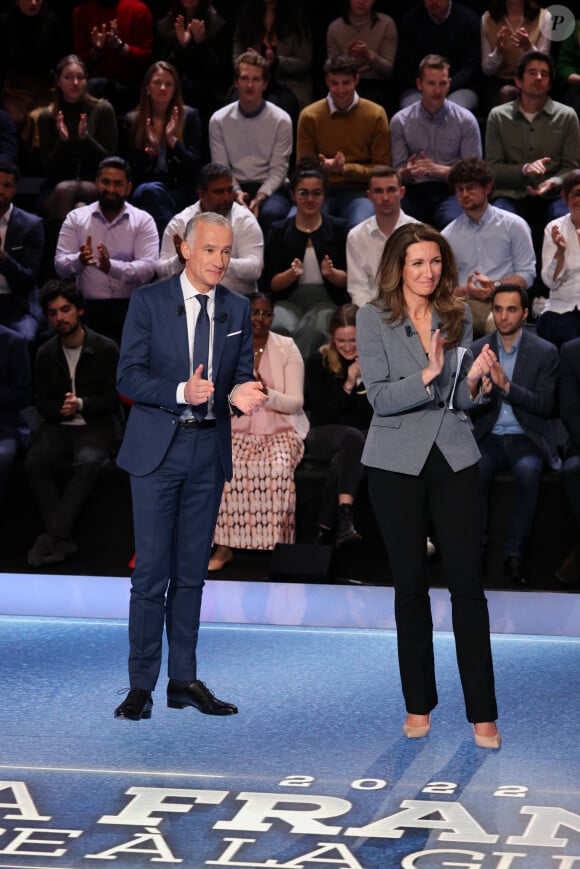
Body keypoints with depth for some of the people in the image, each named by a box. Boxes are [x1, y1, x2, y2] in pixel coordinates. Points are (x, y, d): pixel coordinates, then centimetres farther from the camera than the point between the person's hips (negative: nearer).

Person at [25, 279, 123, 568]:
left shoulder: (106, 349, -1)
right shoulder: (46, 354, 10)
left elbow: (113, 400, -2)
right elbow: (43, 403, 10)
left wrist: (81, 404, -19)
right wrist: (62, 410, -13)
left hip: (97, 425, -3)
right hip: (58, 425, 3)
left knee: (88, 462, -36)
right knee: (34, 462, -28)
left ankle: (53, 536, -33)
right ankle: (62, 540, -27)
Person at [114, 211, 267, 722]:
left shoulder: (237, 309, 9)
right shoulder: (148, 301, -3)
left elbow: (243, 375, 9)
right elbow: (129, 377, -8)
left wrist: (241, 394, -15)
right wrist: (181, 391, -24)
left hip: (209, 450, 4)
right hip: (158, 449, -4)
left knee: (192, 571, 9)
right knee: (151, 570, -4)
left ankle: (184, 680, 16)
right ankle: (141, 685, 3)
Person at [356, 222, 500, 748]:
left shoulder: (458, 319, 8)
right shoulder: (374, 319, -1)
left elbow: (461, 402, 10)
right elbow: (380, 397, -9)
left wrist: (474, 378, -11)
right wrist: (427, 376, -24)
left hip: (455, 460, 2)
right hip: (397, 464, -2)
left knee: (468, 580, -3)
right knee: (411, 581, 6)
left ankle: (482, 713, 1)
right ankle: (419, 704, 19)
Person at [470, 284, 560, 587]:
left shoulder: (545, 352, 2)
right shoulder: (477, 350, 8)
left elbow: (545, 405, -7)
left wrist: (506, 386, -21)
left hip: (526, 437, -1)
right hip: (488, 437, 2)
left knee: (527, 470, -35)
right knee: (474, 469, -32)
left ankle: (514, 554, -27)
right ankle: (476, 548, -21)